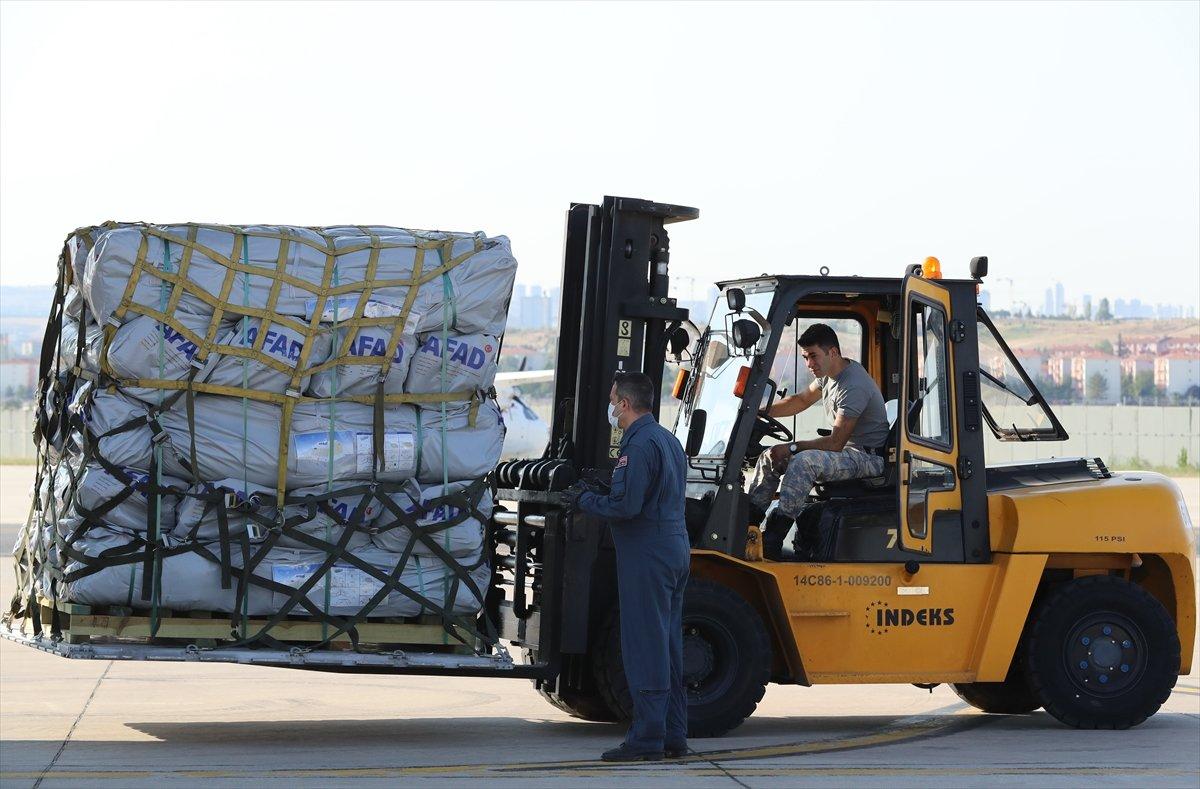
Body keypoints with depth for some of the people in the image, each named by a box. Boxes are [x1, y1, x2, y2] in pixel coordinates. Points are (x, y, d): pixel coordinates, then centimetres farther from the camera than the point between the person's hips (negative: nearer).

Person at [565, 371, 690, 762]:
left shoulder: (640, 444, -15)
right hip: (675, 550, 10)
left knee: (644, 647, -8)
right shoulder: (669, 440, 17)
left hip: (646, 556, -10)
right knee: (668, 648, 12)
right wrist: (600, 489, 19)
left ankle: (646, 739, -7)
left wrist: (585, 500, -6)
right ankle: (673, 737, 15)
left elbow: (625, 506, -22)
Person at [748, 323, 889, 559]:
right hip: (847, 450, 10)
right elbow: (802, 400, 25)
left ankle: (772, 541, -37)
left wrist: (791, 448, -21)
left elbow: (835, 443, -24)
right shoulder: (830, 374, 7)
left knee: (803, 462, -34)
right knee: (770, 457, 3)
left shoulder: (854, 387, -24)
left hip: (869, 458, -10)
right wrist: (762, 412, 12)